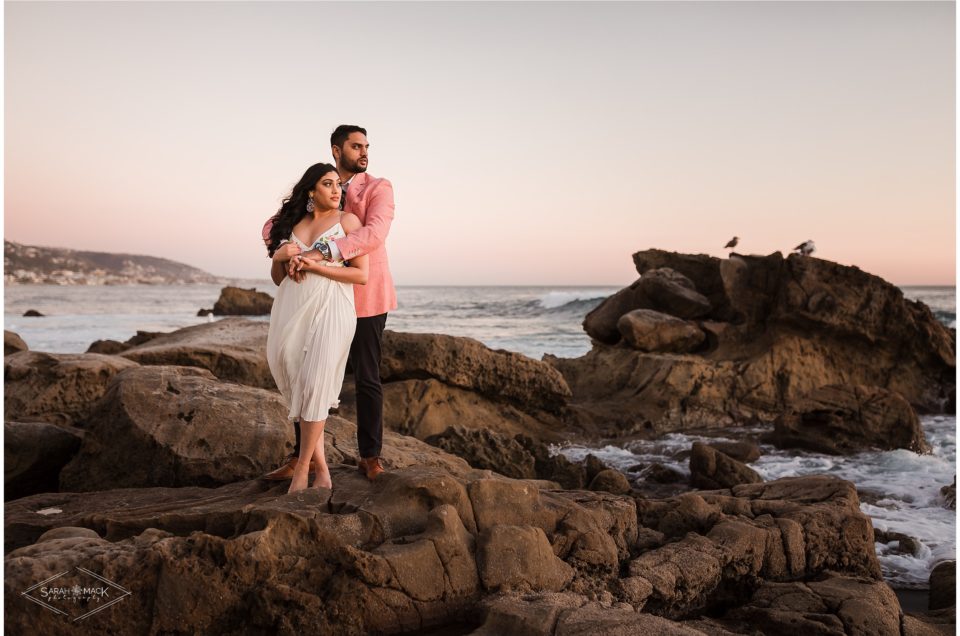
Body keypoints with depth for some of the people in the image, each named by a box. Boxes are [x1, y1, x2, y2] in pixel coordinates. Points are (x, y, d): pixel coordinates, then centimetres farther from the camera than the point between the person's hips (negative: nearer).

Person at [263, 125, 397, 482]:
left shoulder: (378, 188, -5)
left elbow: (374, 232, -24)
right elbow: (273, 225, -2)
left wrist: (324, 252, -35)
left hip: (365, 297, -3)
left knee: (367, 379, 4)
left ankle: (370, 458, 17)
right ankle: (301, 455, 20)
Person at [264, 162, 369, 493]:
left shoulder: (348, 220, 6)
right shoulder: (293, 224, 17)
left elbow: (362, 274, -2)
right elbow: (277, 278, 21)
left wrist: (316, 266, -10)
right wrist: (279, 256, 0)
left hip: (329, 308, -4)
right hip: (291, 309, 4)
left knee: (315, 386, -8)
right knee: (295, 384, 0)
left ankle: (302, 468, 5)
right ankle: (321, 468, 10)